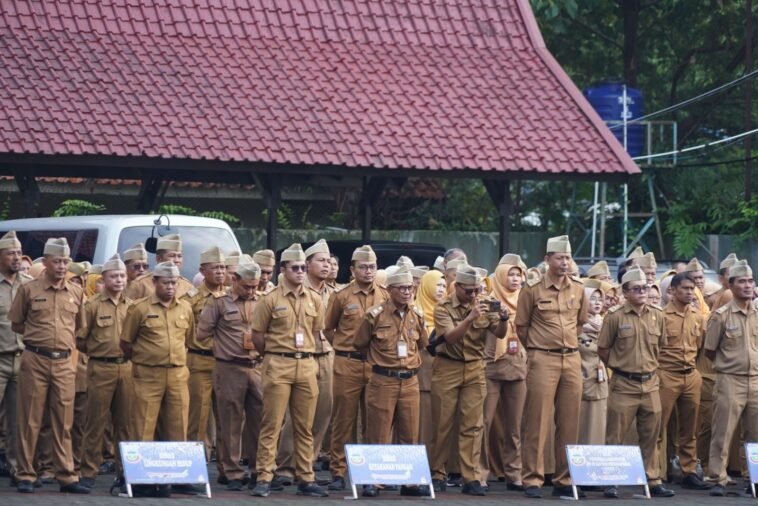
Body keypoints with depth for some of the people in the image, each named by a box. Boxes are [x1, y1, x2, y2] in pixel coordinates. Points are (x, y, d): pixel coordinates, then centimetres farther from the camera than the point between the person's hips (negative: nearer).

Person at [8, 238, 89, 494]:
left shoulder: (76, 293, 9)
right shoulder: (29, 290, 1)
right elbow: (16, 324, 9)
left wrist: (67, 340, 11)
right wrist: (37, 334, 5)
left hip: (64, 362, 2)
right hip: (35, 360, -2)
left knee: (63, 423, 4)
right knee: (30, 421, 0)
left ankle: (67, 476, 7)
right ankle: (25, 476, 6)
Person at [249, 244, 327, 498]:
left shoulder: (314, 299, 9)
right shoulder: (270, 300, -3)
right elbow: (257, 336, 1)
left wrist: (305, 353, 12)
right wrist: (277, 355, 5)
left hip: (307, 365, 4)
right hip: (278, 366, -4)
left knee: (305, 426, 7)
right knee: (272, 424, -4)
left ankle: (305, 479, 12)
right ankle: (264, 478, -3)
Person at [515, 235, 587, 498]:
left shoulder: (578, 289, 8)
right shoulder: (532, 289, -4)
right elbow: (521, 326, 4)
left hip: (572, 360, 4)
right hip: (542, 361, -4)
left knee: (569, 423, 6)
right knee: (537, 422, -4)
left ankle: (564, 479, 13)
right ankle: (533, 479, 0)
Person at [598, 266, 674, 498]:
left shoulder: (657, 316, 5)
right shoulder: (615, 317, -8)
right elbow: (603, 349, 0)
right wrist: (620, 366, 4)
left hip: (650, 384, 4)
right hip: (624, 385, -4)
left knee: (651, 436, 9)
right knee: (616, 436, 0)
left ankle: (653, 480, 16)